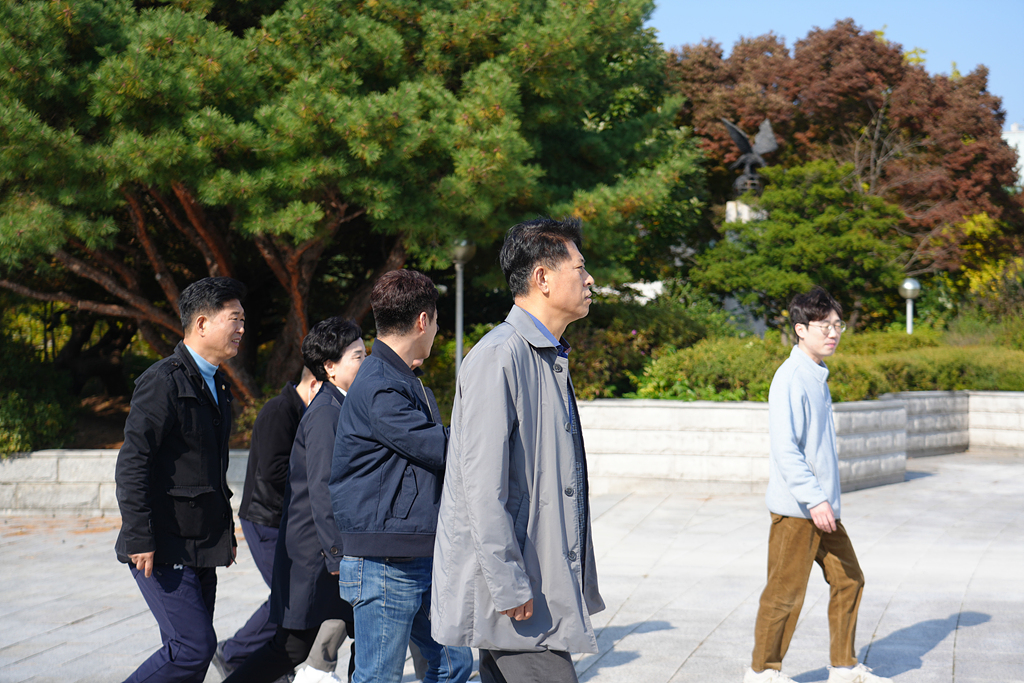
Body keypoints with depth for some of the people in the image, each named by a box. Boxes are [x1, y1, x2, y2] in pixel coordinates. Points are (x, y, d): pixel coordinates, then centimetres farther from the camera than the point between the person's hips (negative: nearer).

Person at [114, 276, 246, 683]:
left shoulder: (216, 386, 16)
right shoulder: (164, 382, -13)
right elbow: (132, 465, -18)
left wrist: (226, 531, 22)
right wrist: (140, 539, -21)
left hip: (201, 547, 9)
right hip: (164, 547, -9)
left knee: (189, 649, 9)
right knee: (194, 646, -13)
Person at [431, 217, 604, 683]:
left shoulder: (550, 358, 17)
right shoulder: (498, 357, -15)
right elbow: (483, 484, -20)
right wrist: (509, 587, -21)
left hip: (541, 585, 9)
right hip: (507, 586, -9)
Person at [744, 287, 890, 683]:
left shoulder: (818, 376, 14)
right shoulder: (790, 378, -16)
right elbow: (784, 447, -22)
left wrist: (826, 499, 20)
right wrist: (814, 499, -24)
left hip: (822, 507, 9)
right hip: (794, 507, -9)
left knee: (848, 580, 12)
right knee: (786, 590, 0)